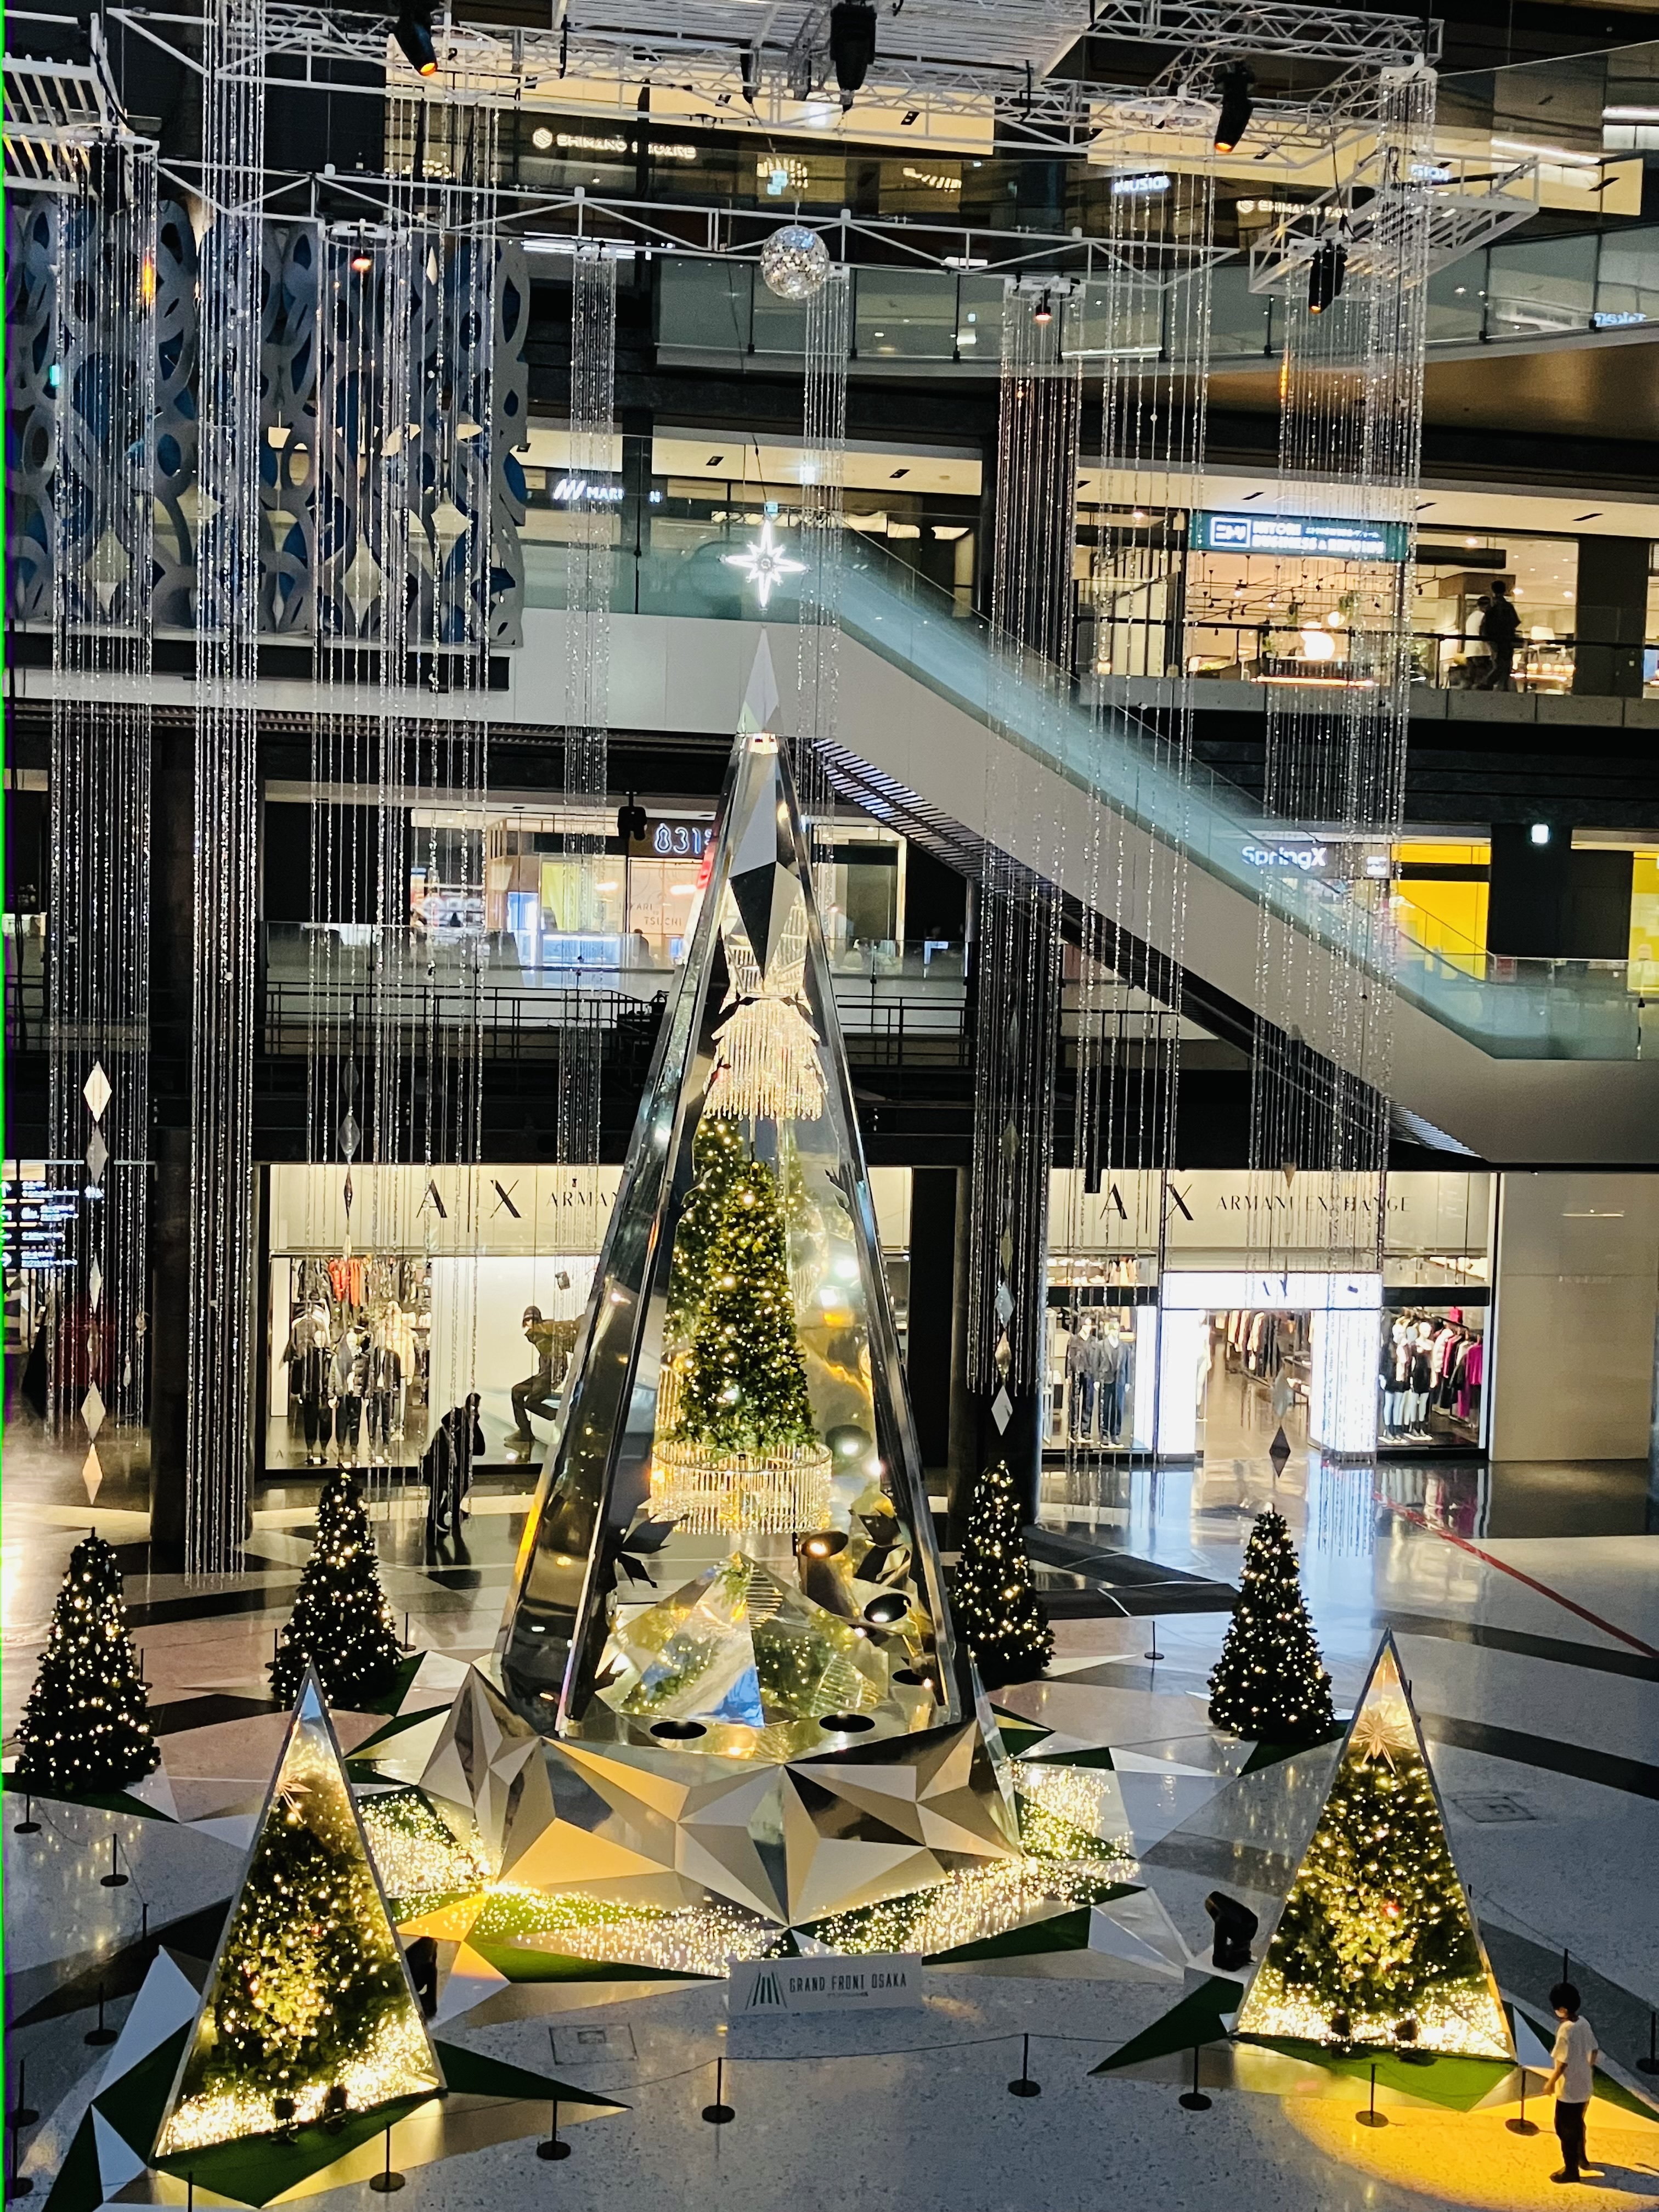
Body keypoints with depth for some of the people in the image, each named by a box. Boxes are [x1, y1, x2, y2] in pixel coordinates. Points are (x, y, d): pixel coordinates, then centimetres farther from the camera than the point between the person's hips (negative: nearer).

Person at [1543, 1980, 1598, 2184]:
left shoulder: (1566, 2030, -29)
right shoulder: (1584, 2023, -5)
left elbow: (1563, 2063, -24)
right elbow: (1594, 2051, 7)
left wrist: (1551, 2083, -10)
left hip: (1569, 2089, -8)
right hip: (1584, 2086, 8)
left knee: (1566, 2129, 9)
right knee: (1577, 2124, 28)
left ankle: (1571, 2171, 20)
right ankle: (1581, 2157, 45)